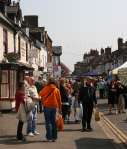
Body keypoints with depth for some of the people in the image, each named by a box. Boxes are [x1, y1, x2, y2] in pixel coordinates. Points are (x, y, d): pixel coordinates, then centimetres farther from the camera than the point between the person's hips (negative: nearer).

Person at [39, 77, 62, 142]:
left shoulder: (46, 88, -5)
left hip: (47, 106, -3)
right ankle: (54, 137, 13)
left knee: (48, 122, 0)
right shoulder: (56, 90, 2)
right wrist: (59, 108, 12)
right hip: (54, 107, 3)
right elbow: (59, 99, 5)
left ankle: (49, 137, -2)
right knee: (53, 122, 11)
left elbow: (40, 94, 4)